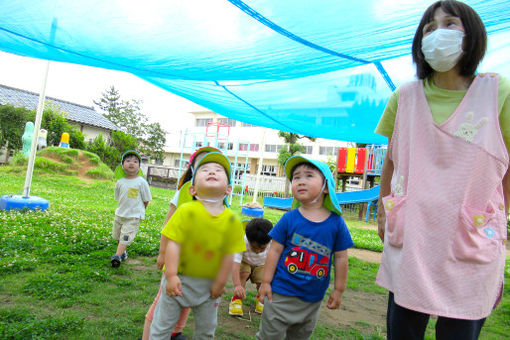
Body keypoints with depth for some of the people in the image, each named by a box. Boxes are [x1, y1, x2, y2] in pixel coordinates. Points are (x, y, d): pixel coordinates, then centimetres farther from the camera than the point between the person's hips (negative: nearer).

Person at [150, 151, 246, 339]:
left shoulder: (232, 220, -13)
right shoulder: (186, 211, -19)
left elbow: (229, 254, -8)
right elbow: (173, 244, -18)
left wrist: (220, 283, -4)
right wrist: (171, 275, -20)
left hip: (209, 285, 3)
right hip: (180, 280, -2)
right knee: (162, 324, 16)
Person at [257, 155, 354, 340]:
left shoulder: (336, 223, -7)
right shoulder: (289, 219, -10)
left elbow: (341, 258, 0)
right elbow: (275, 250, -5)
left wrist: (339, 290, 4)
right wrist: (265, 282, -4)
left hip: (313, 299, 2)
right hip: (281, 294, -2)